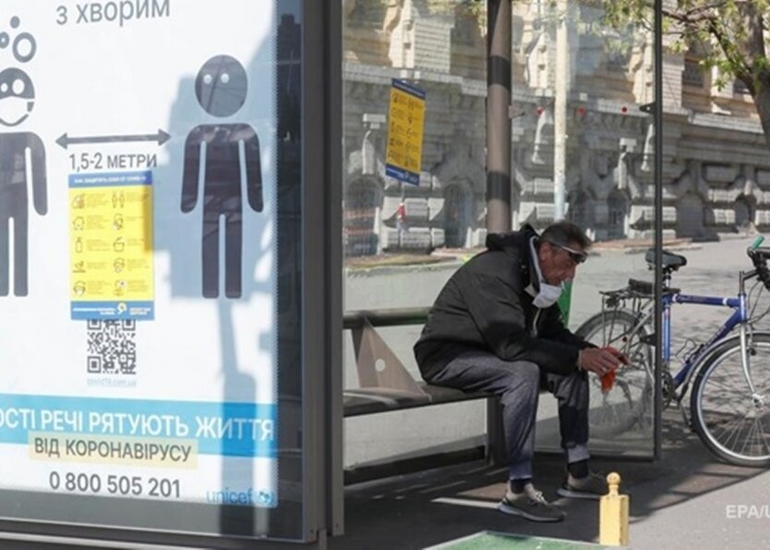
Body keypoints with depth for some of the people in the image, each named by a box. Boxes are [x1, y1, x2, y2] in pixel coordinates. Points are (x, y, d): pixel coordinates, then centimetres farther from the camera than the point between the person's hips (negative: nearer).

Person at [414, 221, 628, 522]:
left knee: (573, 371, -4)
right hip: (447, 356, -9)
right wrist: (577, 357, -30)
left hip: (493, 353, 10)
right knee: (523, 373, -35)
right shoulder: (494, 272, -26)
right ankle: (519, 489, -34)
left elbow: (554, 333, 10)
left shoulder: (538, 278, 5)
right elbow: (512, 344, -33)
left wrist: (593, 352, -9)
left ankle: (577, 474, 1)